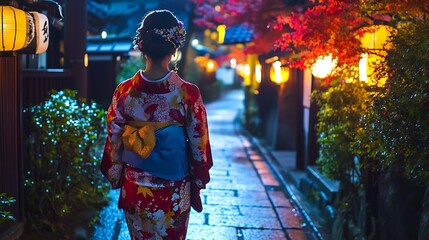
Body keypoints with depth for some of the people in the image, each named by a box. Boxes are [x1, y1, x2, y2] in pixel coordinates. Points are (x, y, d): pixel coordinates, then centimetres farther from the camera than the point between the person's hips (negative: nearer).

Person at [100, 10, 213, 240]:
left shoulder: (124, 91, -11)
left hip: (135, 189, 2)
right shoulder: (188, 93, -17)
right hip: (174, 192, -1)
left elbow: (114, 141, -3)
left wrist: (115, 178, 12)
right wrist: (198, 181, 7)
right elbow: (198, 144, -8)